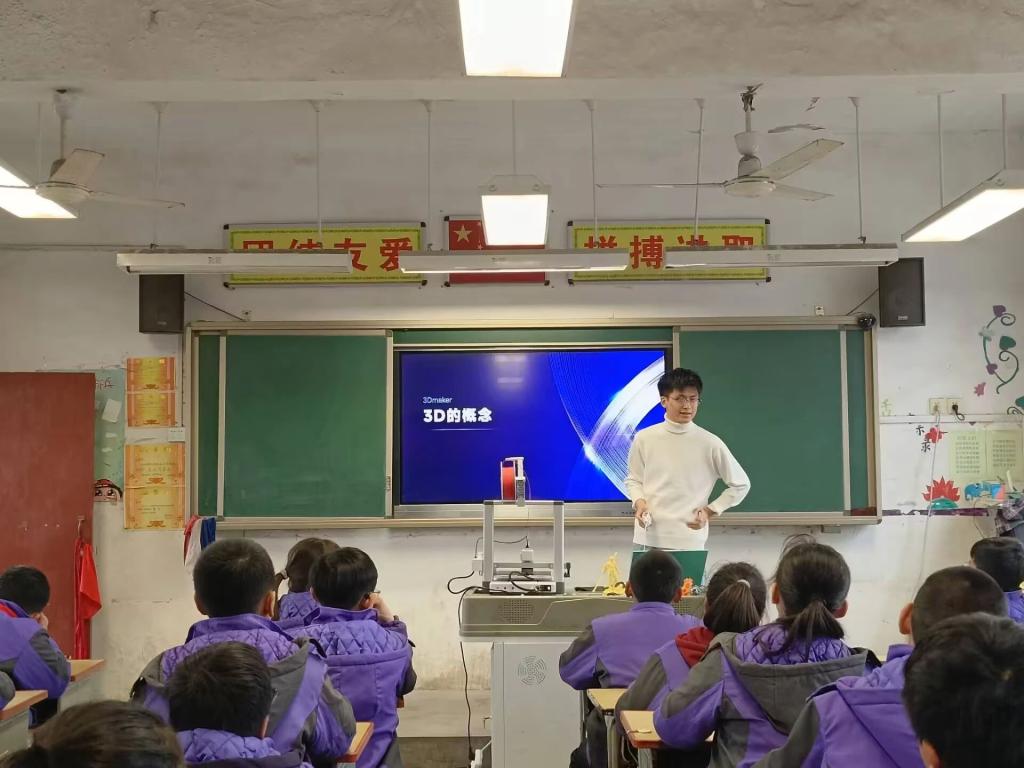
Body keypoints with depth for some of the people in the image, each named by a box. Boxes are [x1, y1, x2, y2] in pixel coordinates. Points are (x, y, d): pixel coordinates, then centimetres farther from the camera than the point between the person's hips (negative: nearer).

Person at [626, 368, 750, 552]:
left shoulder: (710, 444, -3)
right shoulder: (644, 439, 2)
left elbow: (741, 485, 8)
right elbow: (633, 479, 15)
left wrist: (709, 511, 2)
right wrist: (639, 501, -4)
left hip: (689, 541, -2)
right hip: (649, 538, 2)